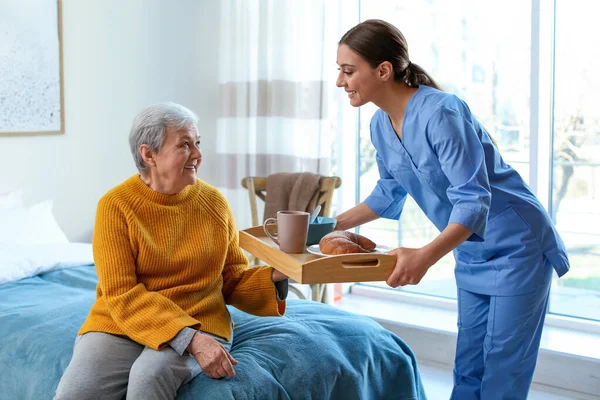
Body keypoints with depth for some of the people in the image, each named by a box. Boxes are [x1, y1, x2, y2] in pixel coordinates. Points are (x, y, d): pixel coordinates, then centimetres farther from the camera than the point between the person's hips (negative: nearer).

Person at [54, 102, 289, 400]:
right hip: (120, 324, -1)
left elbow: (233, 279, 11)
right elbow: (121, 296, -13)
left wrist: (274, 277, -11)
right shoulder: (115, 206, -7)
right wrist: (190, 339, -24)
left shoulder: (214, 202, 3)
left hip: (199, 325, 1)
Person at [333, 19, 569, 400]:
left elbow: (474, 200, -32)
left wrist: (425, 256, -45)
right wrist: (332, 224, 10)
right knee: (468, 369, 13)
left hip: (516, 248, -8)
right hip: (471, 253, 8)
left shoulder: (440, 112, -27)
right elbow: (390, 193, 14)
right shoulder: (381, 125, -1)